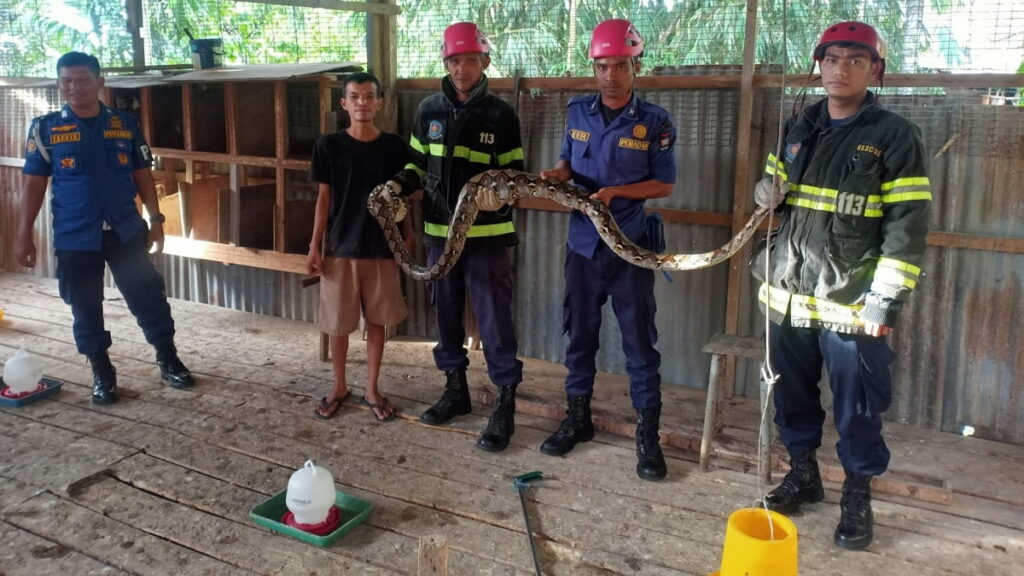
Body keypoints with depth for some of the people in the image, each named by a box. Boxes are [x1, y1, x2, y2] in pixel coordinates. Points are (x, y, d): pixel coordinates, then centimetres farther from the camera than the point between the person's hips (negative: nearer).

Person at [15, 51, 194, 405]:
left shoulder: (125, 125, 2)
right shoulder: (45, 128, -2)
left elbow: (143, 176, 7)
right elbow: (34, 184, 1)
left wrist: (156, 220, 2)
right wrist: (24, 235, -1)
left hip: (126, 231, 1)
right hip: (74, 237, -1)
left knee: (149, 297, 6)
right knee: (86, 309, 8)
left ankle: (169, 361, 23)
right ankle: (102, 374, 24)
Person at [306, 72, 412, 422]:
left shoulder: (395, 146, -1)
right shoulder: (328, 145, -3)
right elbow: (324, 199, 0)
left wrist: (407, 239, 2)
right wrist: (314, 246, -2)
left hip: (383, 249, 1)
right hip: (340, 248, 0)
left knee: (377, 321, 9)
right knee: (338, 324, 8)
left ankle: (372, 390, 23)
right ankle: (339, 387, 27)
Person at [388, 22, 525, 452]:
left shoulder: (501, 115, -4)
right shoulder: (429, 110, 7)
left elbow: (514, 174, -1)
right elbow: (418, 163, 14)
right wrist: (400, 183, -6)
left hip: (487, 234, -4)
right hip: (439, 230, 5)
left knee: (494, 319, -3)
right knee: (446, 314, 14)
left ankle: (505, 404, 7)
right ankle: (456, 389, 31)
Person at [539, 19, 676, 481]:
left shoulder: (654, 121, -7)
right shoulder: (578, 112, 4)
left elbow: (665, 185, -6)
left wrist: (614, 192, -18)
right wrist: (556, 175, -8)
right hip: (583, 243, 4)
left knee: (639, 341, 2)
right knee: (580, 334, 13)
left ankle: (647, 434, 12)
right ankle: (577, 418, 28)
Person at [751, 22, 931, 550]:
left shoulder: (894, 136, -5)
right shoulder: (799, 128, 12)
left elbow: (908, 226, -9)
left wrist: (886, 299, -14)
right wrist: (768, 190, 3)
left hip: (852, 302, -5)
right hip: (789, 294, 5)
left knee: (856, 408, 5)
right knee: (792, 394, 15)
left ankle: (857, 497, 24)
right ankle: (803, 473, 35)